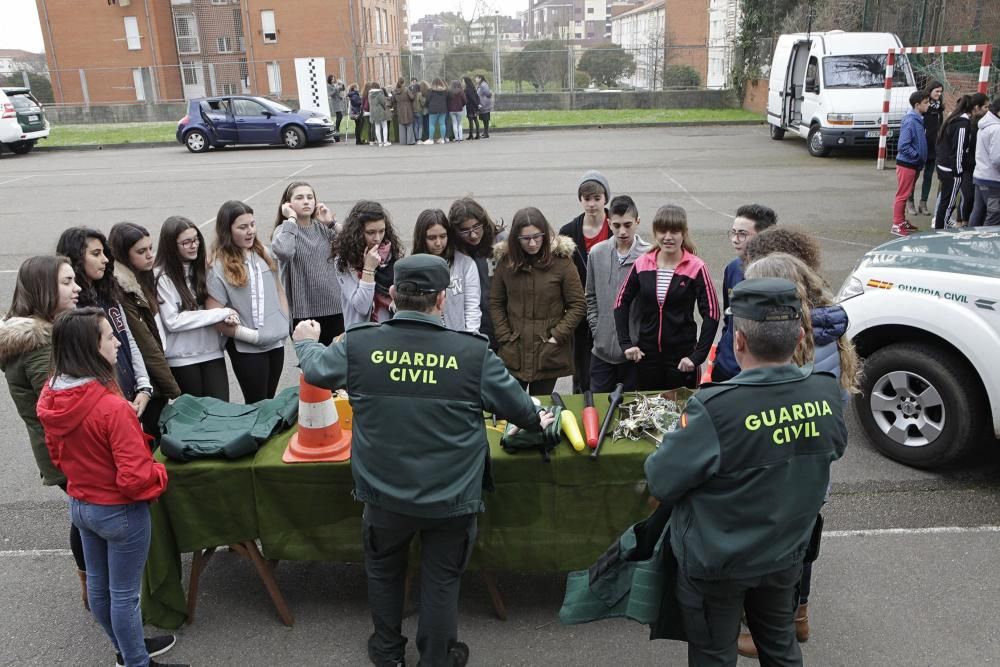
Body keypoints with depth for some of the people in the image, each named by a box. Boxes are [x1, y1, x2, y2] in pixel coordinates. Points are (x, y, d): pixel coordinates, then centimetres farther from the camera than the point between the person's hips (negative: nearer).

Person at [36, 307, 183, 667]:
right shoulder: (112, 407, -32)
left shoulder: (51, 398, -7)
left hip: (79, 505, 8)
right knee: (124, 594, 8)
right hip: (119, 512, -8)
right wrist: (161, 475, -9)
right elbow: (136, 477, -29)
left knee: (97, 584, 22)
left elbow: (56, 454, 9)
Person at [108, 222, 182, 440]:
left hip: (155, 379, 8)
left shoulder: (142, 279, 8)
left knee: (158, 440, 14)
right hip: (149, 384, -8)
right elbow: (146, 345, -18)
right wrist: (174, 390, -15)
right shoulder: (121, 291, -18)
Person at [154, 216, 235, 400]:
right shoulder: (162, 276, -9)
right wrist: (221, 313, -15)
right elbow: (173, 321, -15)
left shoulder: (204, 267, 7)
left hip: (212, 351, 4)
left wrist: (227, 315, -10)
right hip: (182, 358, -4)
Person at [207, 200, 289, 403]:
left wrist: (285, 323, 6)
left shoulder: (264, 254, 5)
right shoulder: (220, 266, -13)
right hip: (247, 349, -5)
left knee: (270, 402, 17)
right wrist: (252, 335, -14)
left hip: (276, 342, 5)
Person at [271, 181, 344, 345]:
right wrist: (292, 219, -15)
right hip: (302, 311, -4)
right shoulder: (285, 230, -3)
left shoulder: (323, 228, 8)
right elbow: (283, 251, -27)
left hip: (333, 307, 4)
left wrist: (332, 222, -4)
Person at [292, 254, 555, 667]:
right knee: (441, 579, 19)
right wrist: (537, 420, 22)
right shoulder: (473, 353, -18)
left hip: (384, 493, 2)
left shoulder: (358, 345, -13)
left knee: (384, 570, 27)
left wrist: (305, 341, 33)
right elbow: (518, 405, -2)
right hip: (450, 497, -2)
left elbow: (314, 369, 9)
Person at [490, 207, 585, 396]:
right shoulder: (505, 261, 1)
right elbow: (495, 303, 7)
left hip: (549, 354, -2)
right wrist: (505, 338, -2)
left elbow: (578, 305, -3)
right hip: (514, 353, 2)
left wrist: (557, 336, -9)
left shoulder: (561, 261, -6)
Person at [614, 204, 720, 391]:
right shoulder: (642, 264, 1)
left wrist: (698, 355, -13)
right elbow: (622, 302, 8)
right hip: (646, 354, 3)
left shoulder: (696, 267, -8)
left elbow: (711, 313, -9)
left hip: (682, 356, -3)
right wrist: (626, 343, 0)